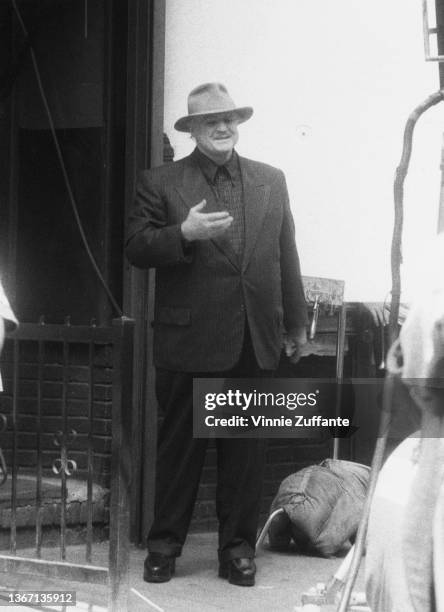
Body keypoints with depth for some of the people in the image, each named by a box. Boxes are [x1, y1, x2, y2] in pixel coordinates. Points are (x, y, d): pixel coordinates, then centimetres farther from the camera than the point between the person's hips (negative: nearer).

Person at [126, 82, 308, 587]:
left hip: (254, 341, 3)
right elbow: (136, 249, -5)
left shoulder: (271, 181, 12)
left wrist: (295, 323, 10)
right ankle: (164, 545, 15)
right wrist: (184, 233, -21)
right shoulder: (161, 183, 2)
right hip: (189, 338, -3)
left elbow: (286, 256, 12)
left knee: (246, 448, 7)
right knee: (179, 445, 6)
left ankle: (237, 546, 17)